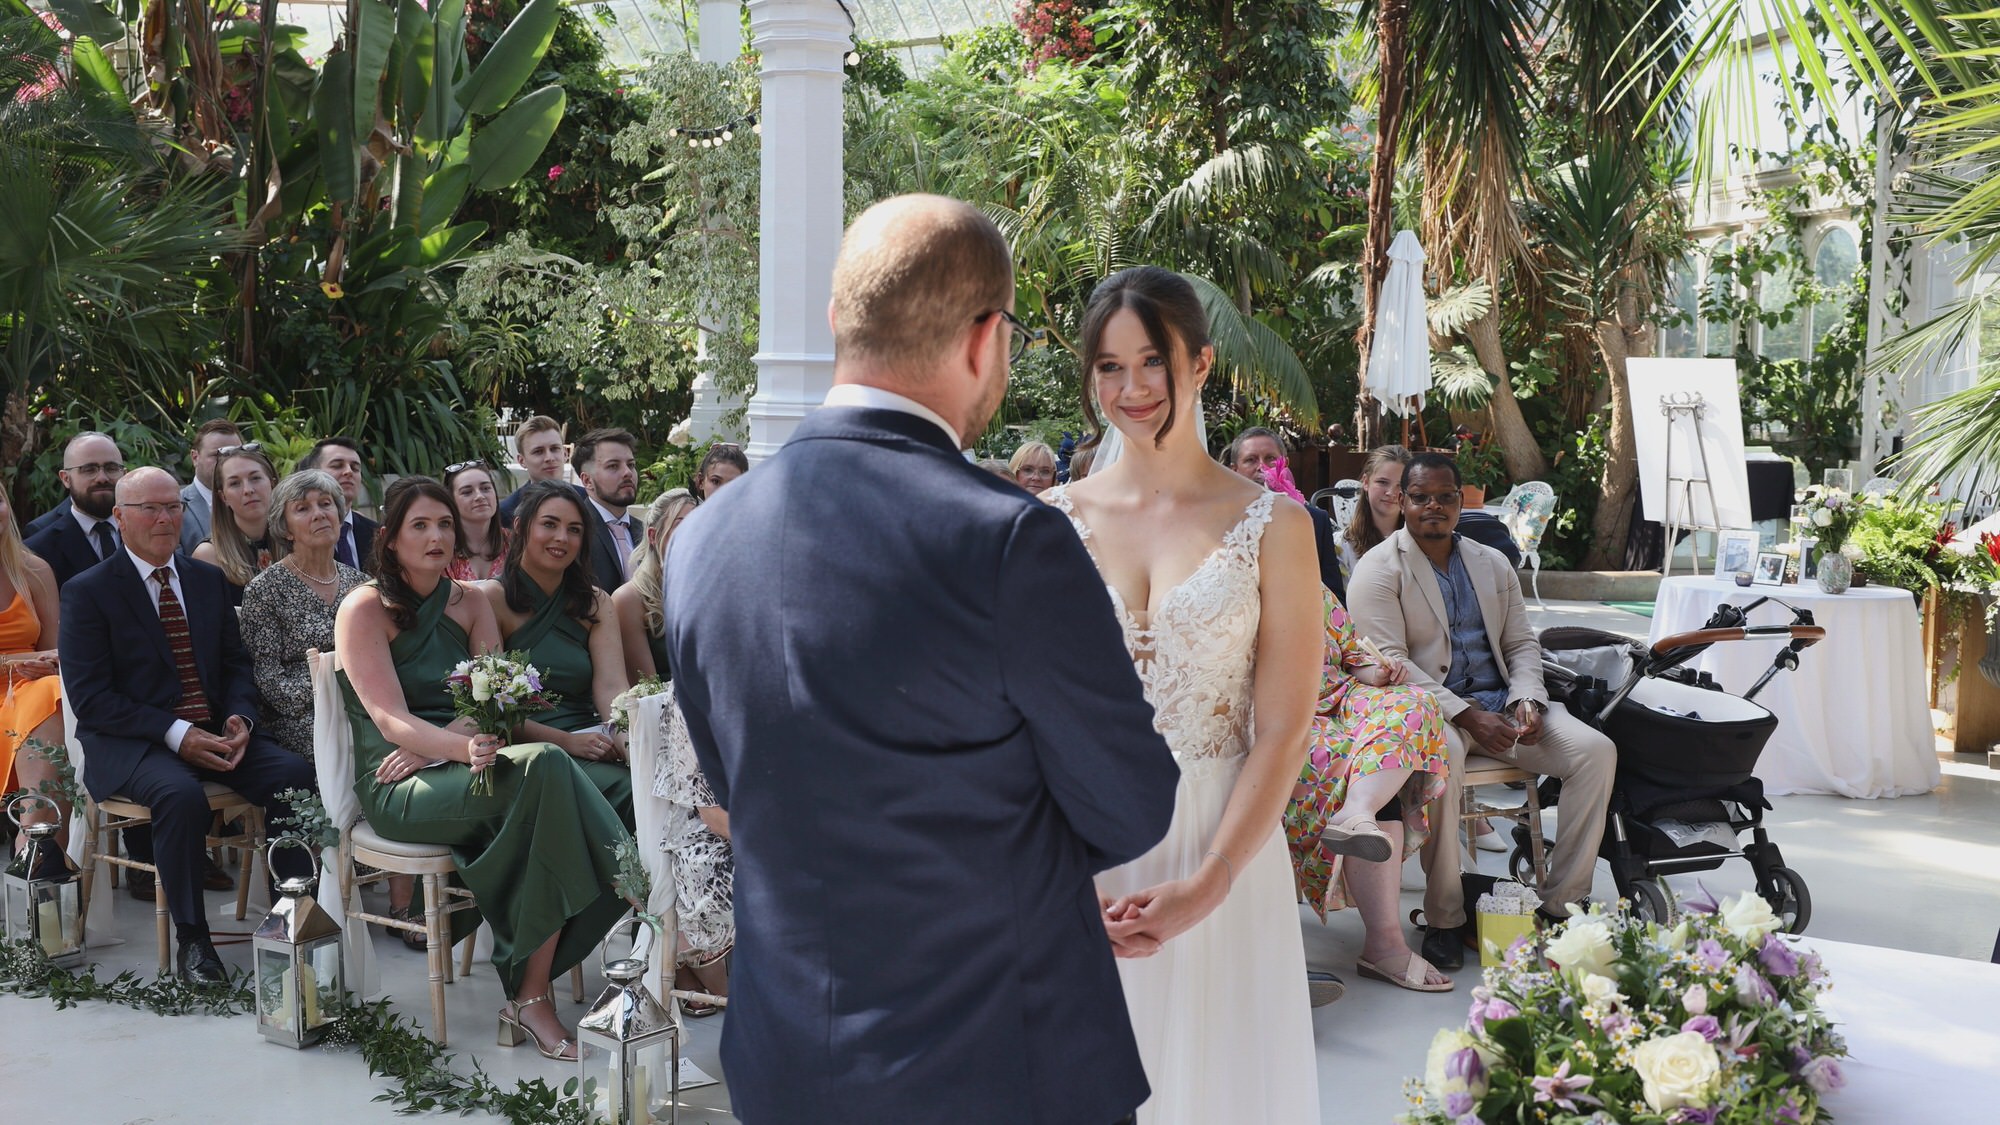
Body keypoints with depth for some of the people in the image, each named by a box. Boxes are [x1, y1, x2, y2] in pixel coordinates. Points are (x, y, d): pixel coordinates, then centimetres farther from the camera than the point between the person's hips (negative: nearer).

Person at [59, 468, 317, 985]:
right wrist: (175, 734, -19)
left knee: (296, 774, -23)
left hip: (214, 732, 5)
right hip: (131, 743, -4)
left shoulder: (209, 579, 15)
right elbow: (89, 696, -8)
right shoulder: (88, 591, -1)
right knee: (181, 796, -36)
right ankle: (191, 939, -20)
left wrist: (240, 718, -7)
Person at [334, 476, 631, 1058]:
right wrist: (462, 749, -32)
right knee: (545, 766, -31)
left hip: (462, 769, 5)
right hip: (397, 792, -5)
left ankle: (530, 995, -26)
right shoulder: (364, 610, -1)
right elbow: (391, 721, -13)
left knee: (545, 771, -30)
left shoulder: (469, 603, 15)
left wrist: (434, 743, -14)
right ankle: (529, 996, -27)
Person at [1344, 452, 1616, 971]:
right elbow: (1389, 663, -12)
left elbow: (1521, 644, 17)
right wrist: (1467, 716, -20)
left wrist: (1526, 700, -6)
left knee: (1595, 750, -16)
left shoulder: (1493, 564, 18)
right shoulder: (1379, 569, -1)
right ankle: (1444, 918, -24)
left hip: (1499, 700, 6)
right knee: (1441, 760, -39)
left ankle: (1562, 902, -9)